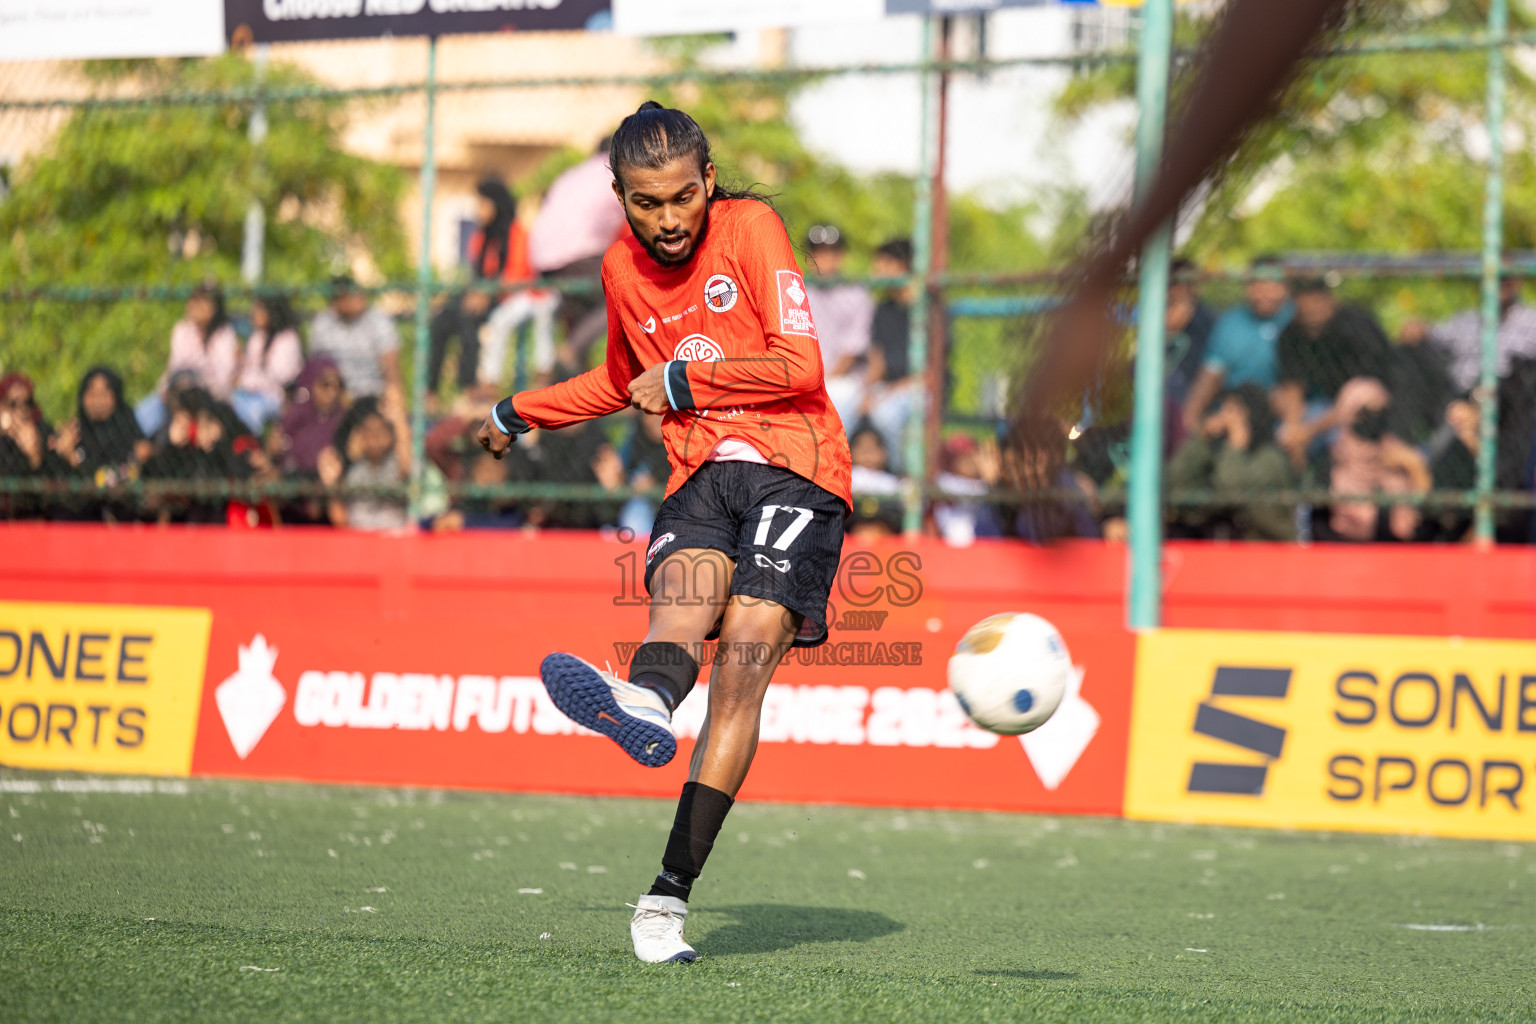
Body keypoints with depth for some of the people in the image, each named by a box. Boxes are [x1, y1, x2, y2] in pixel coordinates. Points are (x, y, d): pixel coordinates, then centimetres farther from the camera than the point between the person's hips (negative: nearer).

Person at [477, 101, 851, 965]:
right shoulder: (622, 269, 14)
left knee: (746, 653, -21)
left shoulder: (750, 227, -1)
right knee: (685, 577, -32)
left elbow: (802, 367, -9)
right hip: (701, 476, 4)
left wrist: (685, 382, -6)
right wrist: (521, 412, 40)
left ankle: (670, 895, -29)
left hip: (793, 466, -4)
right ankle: (645, 701, -68)